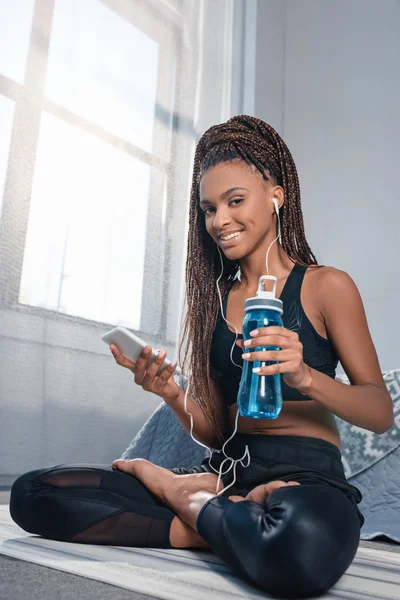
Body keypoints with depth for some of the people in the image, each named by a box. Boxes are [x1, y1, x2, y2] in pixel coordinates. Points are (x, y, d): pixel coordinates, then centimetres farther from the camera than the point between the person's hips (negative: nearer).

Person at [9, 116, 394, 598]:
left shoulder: (325, 286, 2)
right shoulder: (213, 299, 13)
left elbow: (381, 412, -1)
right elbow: (214, 432, 11)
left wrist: (304, 377, -19)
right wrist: (172, 396, -10)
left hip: (308, 473, -3)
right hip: (228, 469, 4)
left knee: (302, 545, -43)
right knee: (32, 492, -11)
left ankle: (179, 493, -10)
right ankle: (225, 523, -9)